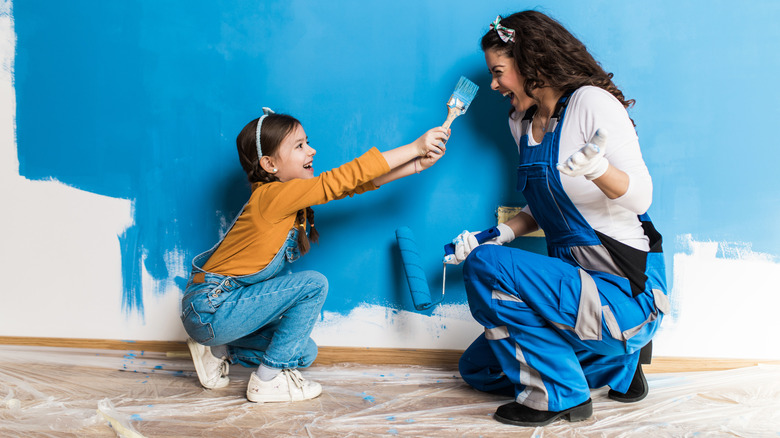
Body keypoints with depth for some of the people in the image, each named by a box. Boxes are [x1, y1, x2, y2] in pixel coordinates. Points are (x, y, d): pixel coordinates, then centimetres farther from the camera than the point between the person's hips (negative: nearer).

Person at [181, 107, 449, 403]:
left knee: (304, 354, 9)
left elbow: (352, 185, 0)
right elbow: (343, 179, -25)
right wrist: (415, 147, -22)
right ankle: (267, 380, -6)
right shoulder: (272, 196, -22)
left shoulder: (292, 196, 3)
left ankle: (220, 349, 18)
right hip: (211, 308, -9)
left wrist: (416, 166, -7)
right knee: (313, 285, -17)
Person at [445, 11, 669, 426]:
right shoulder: (523, 123, 10)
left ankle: (559, 394, -9)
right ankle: (617, 363, 14)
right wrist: (499, 234, 4)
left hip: (627, 291, -9)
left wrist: (599, 168, -42)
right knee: (476, 368, 15)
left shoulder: (590, 102, -14)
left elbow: (641, 197, -21)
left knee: (483, 267, -25)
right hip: (576, 283, 10)